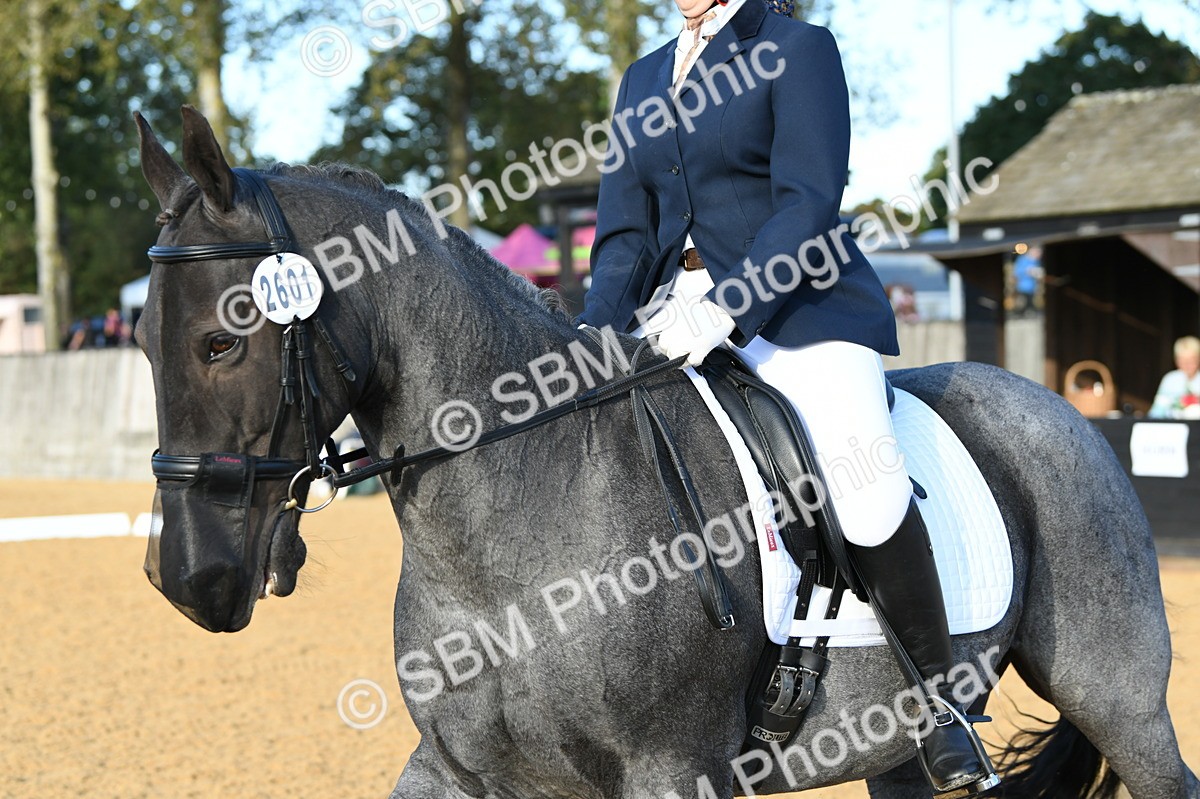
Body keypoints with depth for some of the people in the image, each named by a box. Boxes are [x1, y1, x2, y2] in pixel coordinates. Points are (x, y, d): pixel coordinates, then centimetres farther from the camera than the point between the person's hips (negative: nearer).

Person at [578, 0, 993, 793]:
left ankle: (939, 699, -11)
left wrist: (725, 307, -25)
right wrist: (595, 342, -5)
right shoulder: (644, 81, 18)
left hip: (801, 306, -7)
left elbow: (809, 204, -12)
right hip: (675, 316, 7)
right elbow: (625, 232, 12)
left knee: (868, 489, -27)